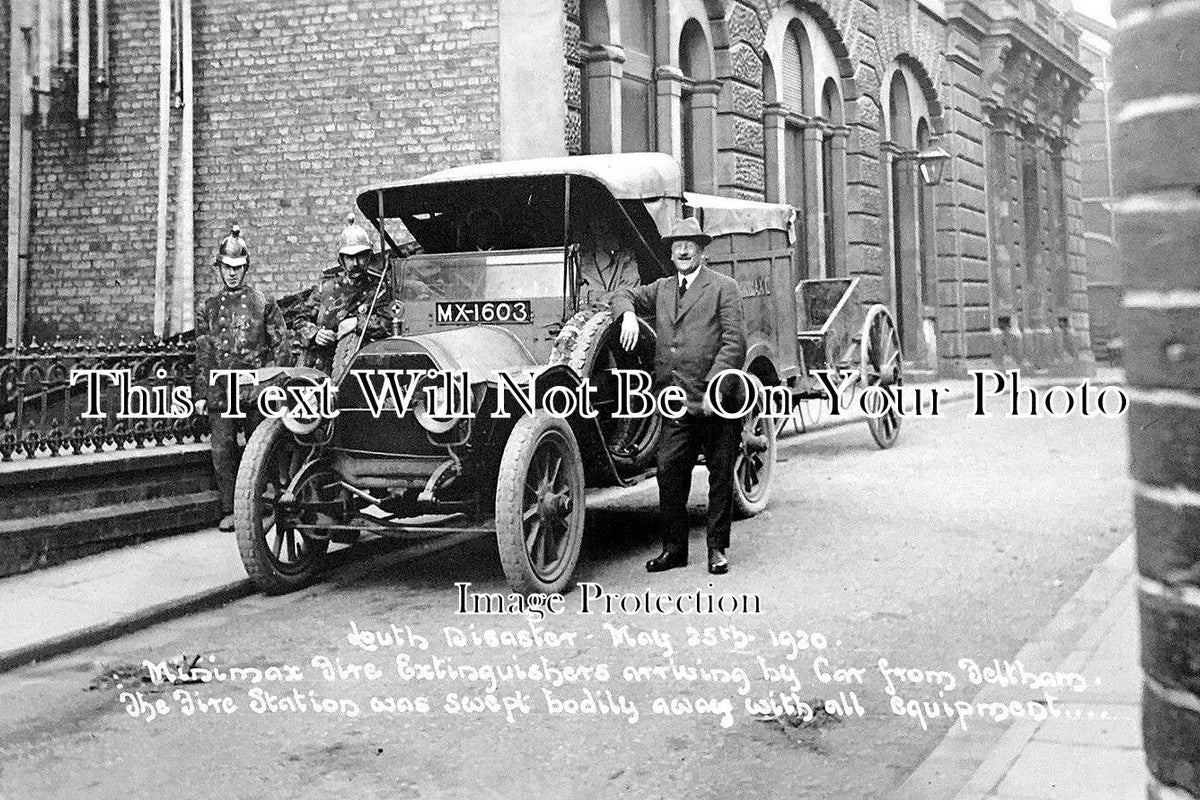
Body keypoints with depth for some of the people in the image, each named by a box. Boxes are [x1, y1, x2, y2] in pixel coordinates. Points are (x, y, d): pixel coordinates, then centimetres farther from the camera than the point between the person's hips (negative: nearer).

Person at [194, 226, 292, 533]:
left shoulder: (262, 301, 4)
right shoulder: (210, 306, 13)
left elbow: (282, 346, 4)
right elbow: (202, 354, 14)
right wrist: (201, 394, 10)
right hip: (221, 391, 2)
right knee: (222, 450, -4)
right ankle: (229, 510, 4)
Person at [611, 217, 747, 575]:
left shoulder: (723, 287, 0)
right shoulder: (661, 289, 16)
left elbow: (735, 343, -7)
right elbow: (625, 294, 29)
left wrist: (716, 388, -16)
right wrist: (628, 314, 4)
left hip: (717, 402, -4)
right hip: (675, 404, 4)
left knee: (721, 475, 5)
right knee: (669, 472, 0)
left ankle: (717, 549, 16)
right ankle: (673, 548, 12)